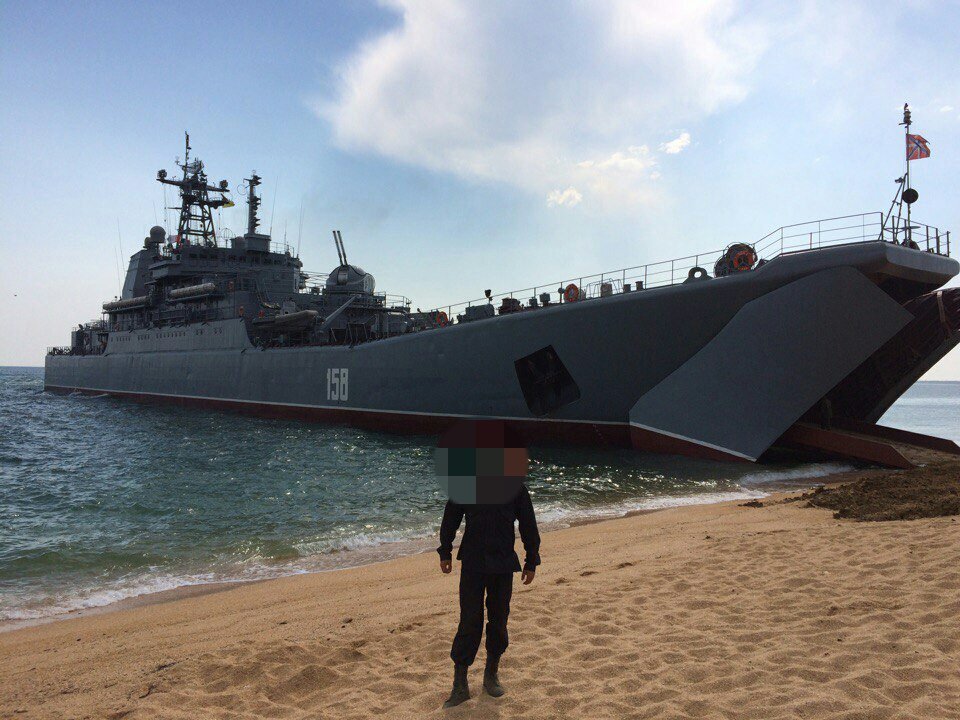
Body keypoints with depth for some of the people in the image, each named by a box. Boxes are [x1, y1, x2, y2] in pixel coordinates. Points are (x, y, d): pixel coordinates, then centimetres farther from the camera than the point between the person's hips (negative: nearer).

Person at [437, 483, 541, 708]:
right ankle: (460, 684, 5)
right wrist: (445, 552, 9)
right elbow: (450, 519, 7)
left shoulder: (516, 488, -3)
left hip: (503, 566, 1)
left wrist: (531, 562, 8)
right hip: (472, 564, -1)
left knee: (498, 621, 11)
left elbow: (528, 526, 5)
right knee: (469, 623, -4)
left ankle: (491, 674, 30)